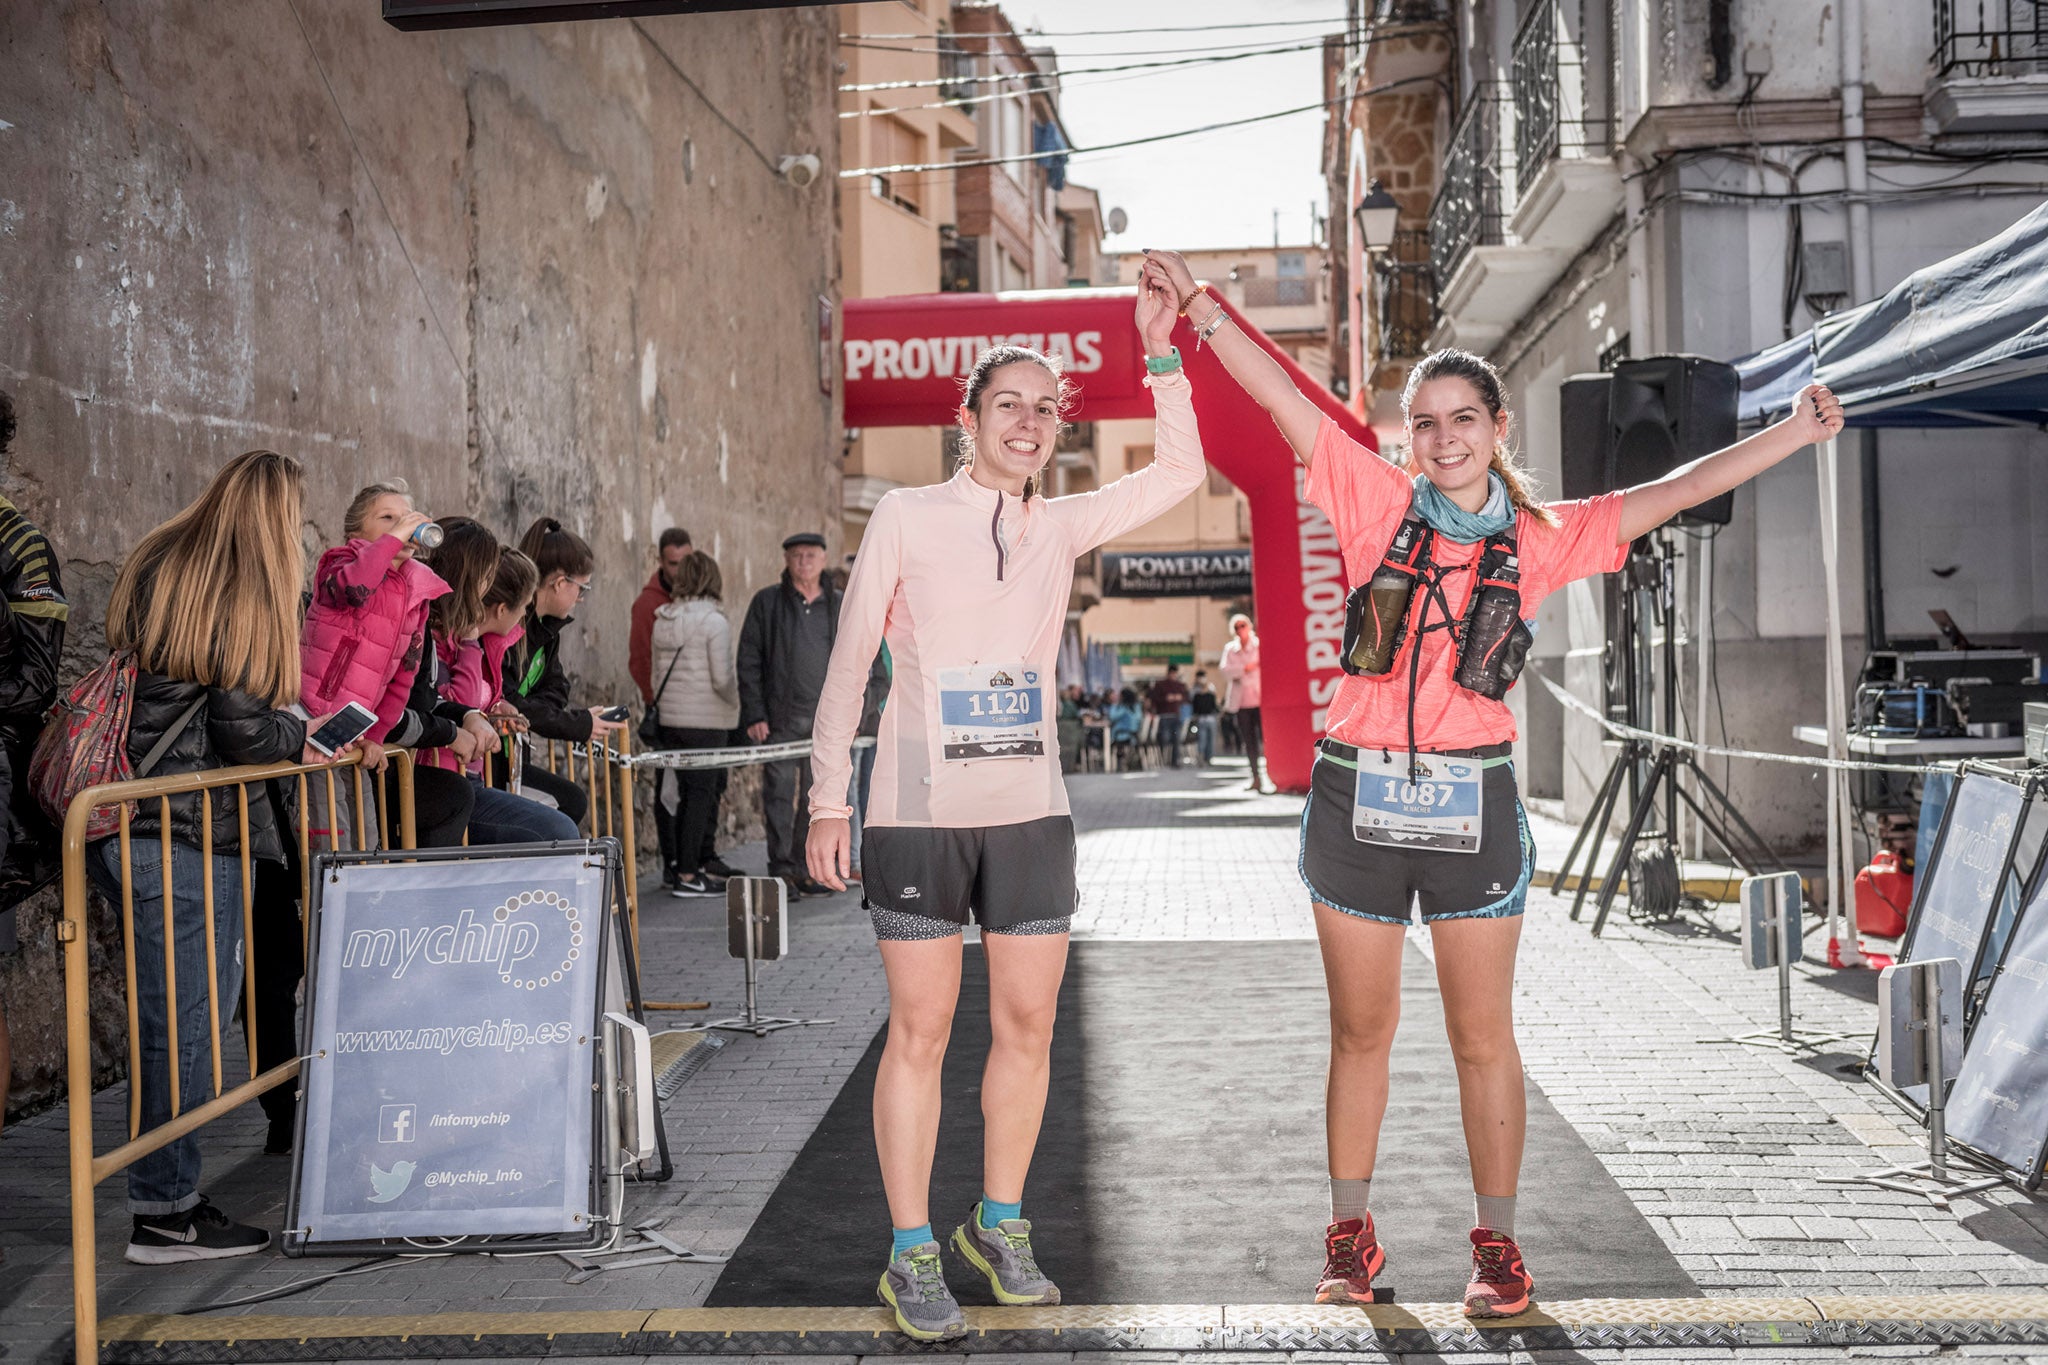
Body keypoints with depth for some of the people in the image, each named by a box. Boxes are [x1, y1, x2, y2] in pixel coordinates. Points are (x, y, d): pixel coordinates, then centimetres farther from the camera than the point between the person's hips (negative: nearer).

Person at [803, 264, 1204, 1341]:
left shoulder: (1059, 528, 9)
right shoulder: (906, 518, -1)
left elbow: (1181, 471, 10)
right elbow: (848, 663, -1)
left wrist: (1162, 355, 0)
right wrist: (827, 801, -5)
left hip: (1030, 811, 4)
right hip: (918, 811, -4)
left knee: (1027, 1026, 8)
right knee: (921, 1030, 0)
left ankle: (1000, 1226, 24)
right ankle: (911, 1255, 10)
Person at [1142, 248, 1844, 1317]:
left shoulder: (1541, 540, 6)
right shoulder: (1377, 503, 3)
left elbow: (1669, 493, 3)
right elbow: (1282, 399, -1)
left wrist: (1795, 432, -3)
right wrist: (1199, 304, -5)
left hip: (1473, 801, 0)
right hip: (1357, 797, 0)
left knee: (1482, 1036, 6)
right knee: (1360, 1031, 11)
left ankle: (1497, 1245, 19)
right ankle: (1351, 1235, 24)